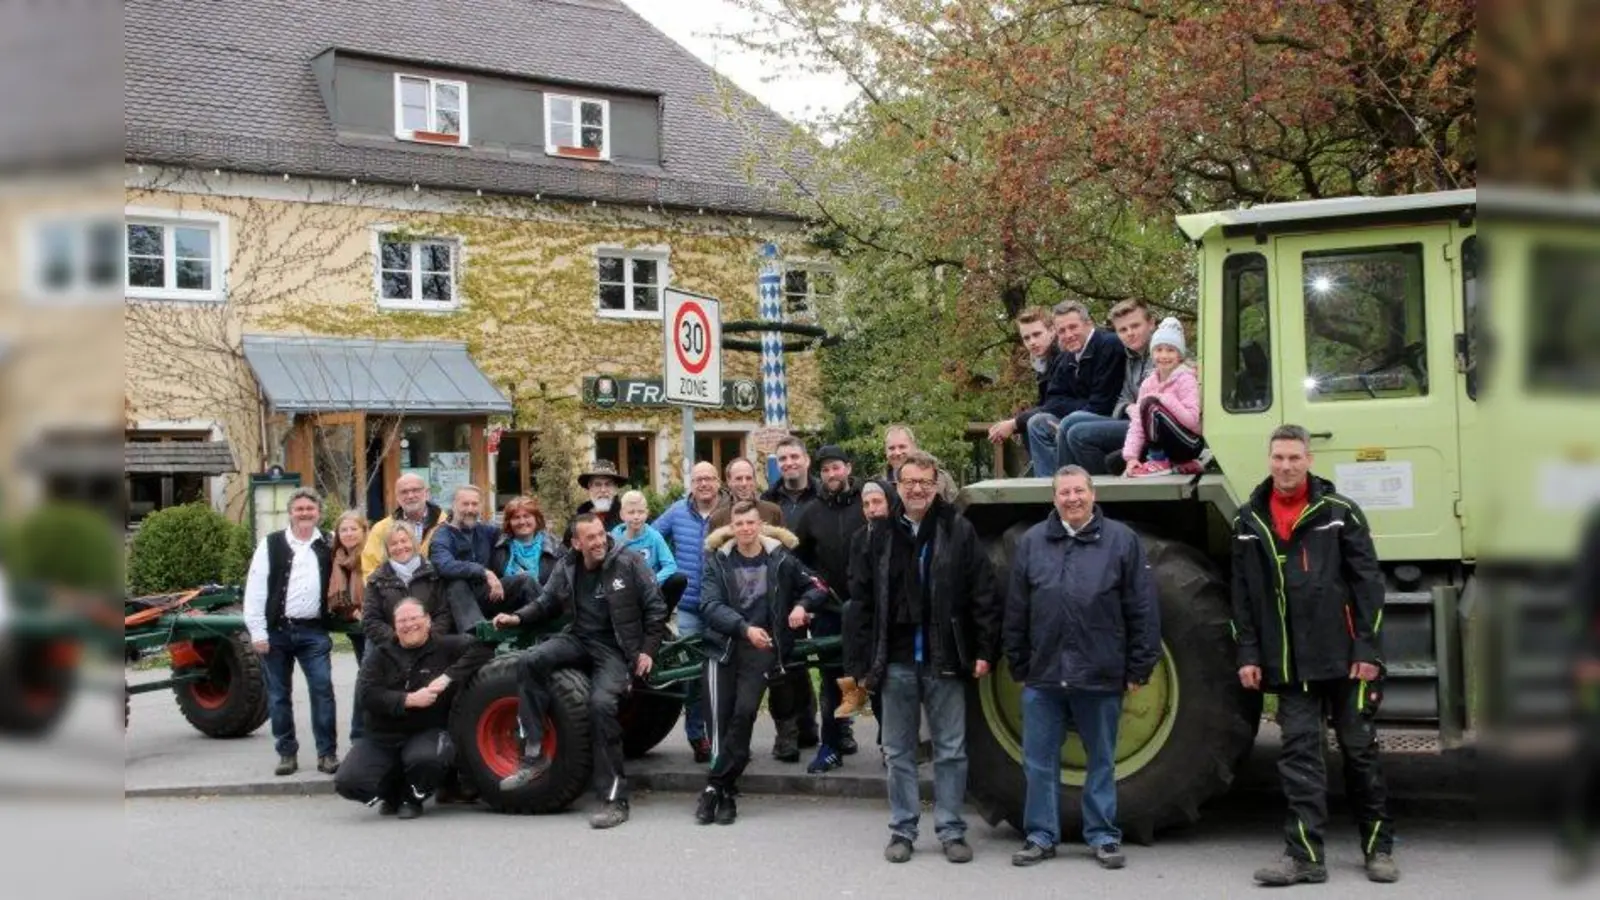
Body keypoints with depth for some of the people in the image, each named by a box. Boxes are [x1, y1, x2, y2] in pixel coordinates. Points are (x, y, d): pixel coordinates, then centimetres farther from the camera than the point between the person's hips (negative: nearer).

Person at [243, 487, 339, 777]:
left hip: (314, 632, 1)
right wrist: (257, 631, -8)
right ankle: (287, 753, 17)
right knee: (279, 695, 6)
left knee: (323, 690, -5)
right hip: (277, 631, -1)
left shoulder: (328, 547, 8)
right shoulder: (271, 545, 0)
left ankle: (327, 753, 2)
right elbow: (255, 589, -3)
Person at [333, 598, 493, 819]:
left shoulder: (445, 647, 2)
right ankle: (391, 793, 14)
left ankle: (412, 798, -1)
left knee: (426, 758, -38)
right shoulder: (381, 654, 10)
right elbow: (365, 694, -5)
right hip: (382, 737, 3)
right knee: (348, 782, -21)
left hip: (428, 733, -3)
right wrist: (409, 700, -18)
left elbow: (482, 648, -13)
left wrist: (448, 676, -21)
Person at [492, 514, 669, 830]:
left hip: (616, 649, -5)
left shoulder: (629, 563, -5)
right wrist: (518, 618, 2)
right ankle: (534, 755, -17)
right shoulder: (566, 569, 7)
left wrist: (648, 650, -6)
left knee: (602, 703, -29)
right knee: (529, 661, -22)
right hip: (579, 640, 5)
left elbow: (656, 607, 0)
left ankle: (615, 800, -20)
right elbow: (546, 604, 20)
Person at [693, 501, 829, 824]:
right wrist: (745, 628, -22)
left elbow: (817, 588, 16)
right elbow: (710, 604, -8)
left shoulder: (780, 558, 5)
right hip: (723, 646, 1)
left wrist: (802, 605, -6)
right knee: (720, 718, -8)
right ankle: (727, 793, 3)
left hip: (762, 649, 0)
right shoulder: (718, 559, 5)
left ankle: (715, 787, -9)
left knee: (744, 713, -16)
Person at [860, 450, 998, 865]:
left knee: (951, 751, 5)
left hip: (945, 660, -2)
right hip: (897, 661, 2)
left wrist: (984, 649, -6)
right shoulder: (881, 534, 6)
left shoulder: (959, 531, -1)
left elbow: (982, 594, -2)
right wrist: (866, 655, 4)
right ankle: (902, 830, 18)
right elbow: (864, 598, 8)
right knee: (899, 751, 9)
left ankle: (951, 831, 13)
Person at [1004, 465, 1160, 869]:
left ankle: (1103, 836, 21)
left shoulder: (1121, 540, 0)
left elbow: (1143, 610, -1)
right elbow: (1016, 611, 8)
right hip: (1043, 675, 2)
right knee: (1039, 762, 7)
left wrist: (1138, 668, -4)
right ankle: (1041, 835, 18)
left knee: (1102, 761, 10)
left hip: (1101, 676, -2)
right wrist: (1019, 665, 6)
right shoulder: (1032, 542, 6)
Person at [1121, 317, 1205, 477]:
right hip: (1164, 445, 7)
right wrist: (1131, 456, -13)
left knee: (1151, 405, -26)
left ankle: (1159, 462, -12)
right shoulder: (1148, 383, 6)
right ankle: (1175, 465, 2)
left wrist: (1165, 399, -23)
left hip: (1190, 444, -7)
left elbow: (1192, 419, -23)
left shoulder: (1185, 380, -10)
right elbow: (1137, 423, -2)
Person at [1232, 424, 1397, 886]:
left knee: (1360, 749, 7)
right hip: (1288, 662, 2)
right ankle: (1304, 855, 2)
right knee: (1299, 754, 1)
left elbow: (1368, 583, -3)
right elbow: (1243, 595, 8)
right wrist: (1248, 654, 2)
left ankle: (1379, 848, 20)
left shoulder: (1339, 512, -1)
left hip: (1344, 657, -2)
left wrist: (1368, 649, -9)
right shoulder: (1249, 522, 7)